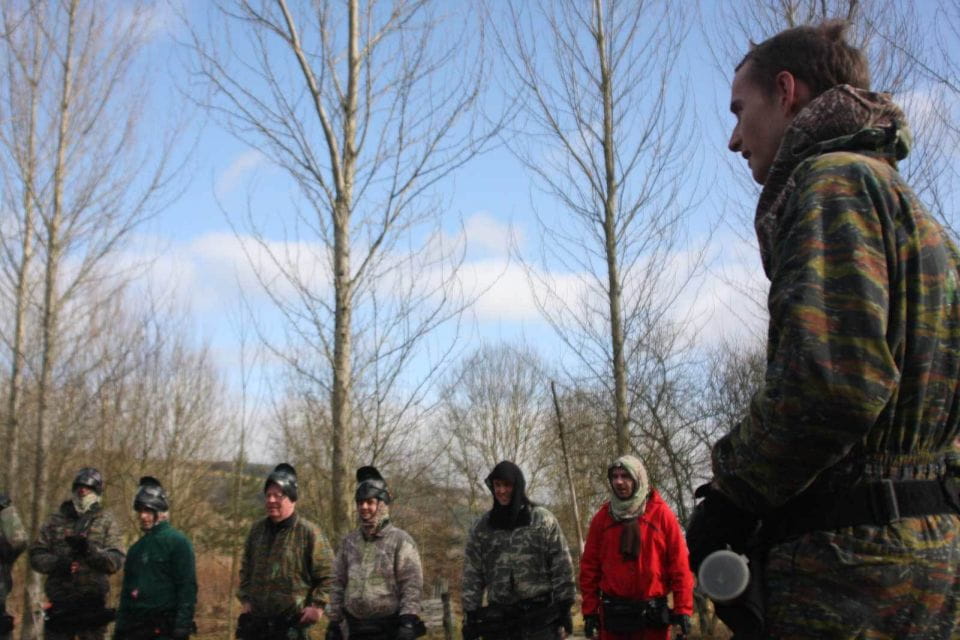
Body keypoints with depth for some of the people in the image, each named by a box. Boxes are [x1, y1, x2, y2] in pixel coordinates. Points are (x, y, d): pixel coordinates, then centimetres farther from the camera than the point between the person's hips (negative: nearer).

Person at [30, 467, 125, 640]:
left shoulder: (106, 521, 5)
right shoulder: (56, 520, 11)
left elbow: (116, 561, -5)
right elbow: (36, 555, 7)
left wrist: (90, 550, -23)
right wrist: (57, 563, -13)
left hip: (92, 604, -1)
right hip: (60, 603, 2)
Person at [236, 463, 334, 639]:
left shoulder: (309, 532, -9)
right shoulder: (257, 529, 8)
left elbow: (328, 574, -7)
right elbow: (246, 569, 19)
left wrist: (317, 605, -13)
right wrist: (245, 599, 8)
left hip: (292, 623, -5)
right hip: (256, 621, 5)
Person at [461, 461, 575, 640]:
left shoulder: (543, 520, 1)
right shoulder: (482, 527, 7)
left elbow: (561, 567, 1)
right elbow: (472, 575, 8)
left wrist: (564, 608, -3)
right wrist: (470, 616, 3)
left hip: (541, 617, -2)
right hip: (499, 619, 3)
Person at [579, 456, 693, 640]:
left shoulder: (661, 513, -1)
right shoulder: (602, 517, 4)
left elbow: (679, 562, -2)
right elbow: (589, 566, 5)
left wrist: (683, 608, -7)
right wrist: (590, 611, 0)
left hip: (653, 613, -1)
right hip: (613, 613, 1)